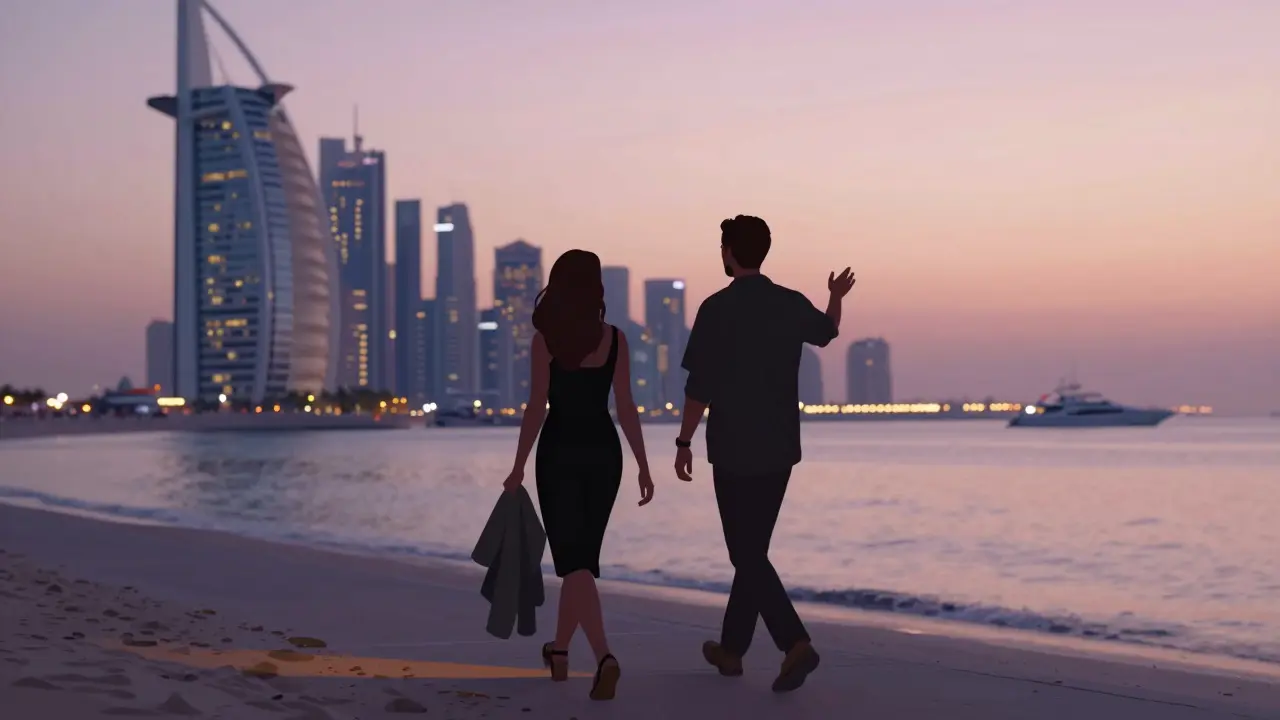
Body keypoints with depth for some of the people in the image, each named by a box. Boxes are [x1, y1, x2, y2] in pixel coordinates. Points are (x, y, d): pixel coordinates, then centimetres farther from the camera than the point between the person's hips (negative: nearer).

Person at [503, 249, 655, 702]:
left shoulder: (545, 339, -8)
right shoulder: (615, 339, 0)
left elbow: (537, 407, -10)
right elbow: (626, 409, -1)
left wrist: (519, 467, -2)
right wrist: (644, 467, 4)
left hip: (560, 452, -3)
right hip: (603, 452, 3)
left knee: (573, 560, -4)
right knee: (583, 555, 17)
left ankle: (604, 657, -23)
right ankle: (560, 651, 29)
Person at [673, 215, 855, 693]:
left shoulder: (717, 309, -12)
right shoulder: (793, 305, 4)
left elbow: (699, 387, -13)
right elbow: (826, 333, 27)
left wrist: (684, 443, -3)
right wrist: (836, 298, 47)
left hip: (735, 452, -6)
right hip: (780, 450, 6)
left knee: (748, 555, -1)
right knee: (753, 549, 16)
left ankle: (796, 644, -16)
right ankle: (732, 648, 25)